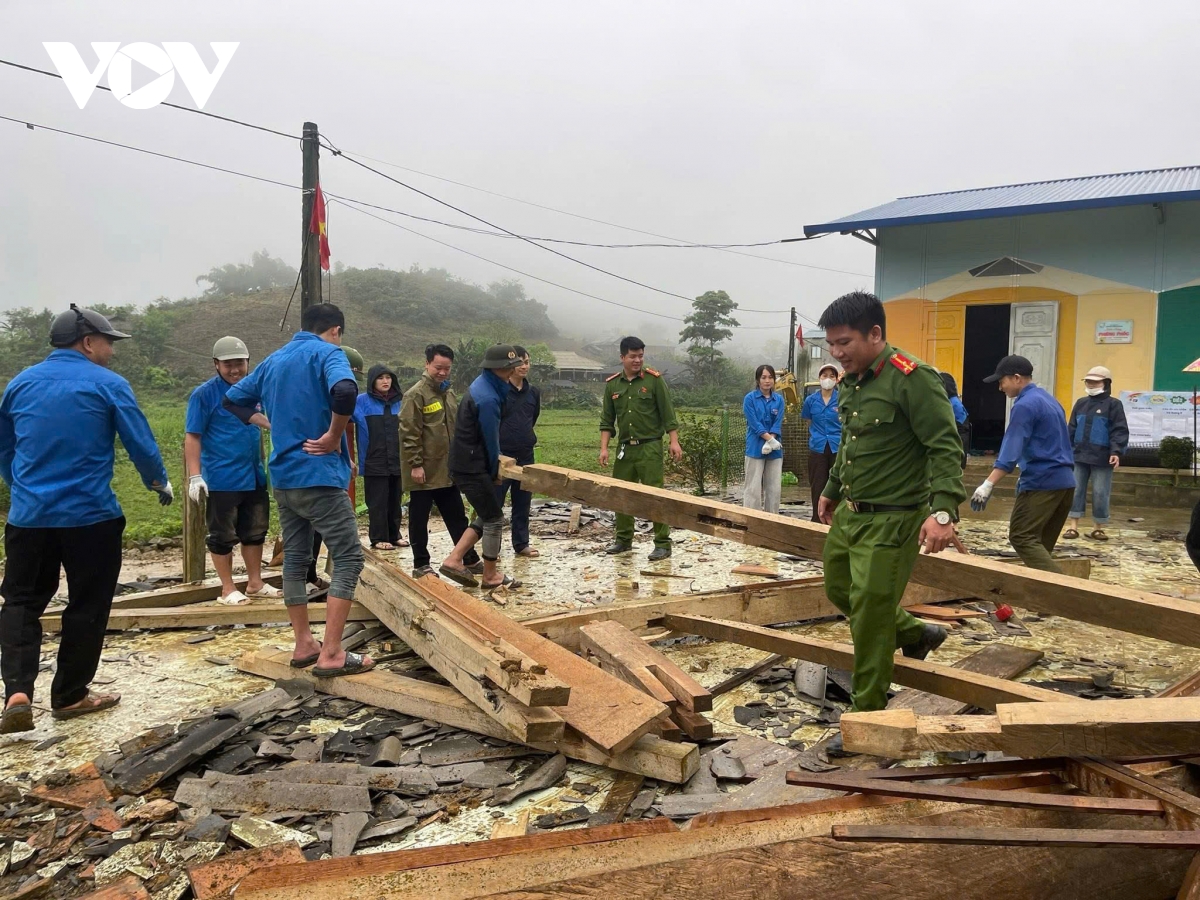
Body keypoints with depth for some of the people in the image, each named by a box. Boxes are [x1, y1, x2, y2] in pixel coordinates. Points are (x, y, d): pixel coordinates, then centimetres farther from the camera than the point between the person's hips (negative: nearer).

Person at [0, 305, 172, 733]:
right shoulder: (107, 384, -6)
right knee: (86, 606, 9)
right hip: (91, 516, -4)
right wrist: (160, 483, 14)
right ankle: (69, 695, 17)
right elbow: (140, 443, -4)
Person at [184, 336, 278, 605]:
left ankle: (255, 583, 27)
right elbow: (192, 436, -11)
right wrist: (195, 476, -17)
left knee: (255, 531, 14)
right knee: (223, 536, 5)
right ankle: (228, 589, 16)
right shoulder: (204, 394, -9)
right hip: (222, 479, -6)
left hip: (254, 476, 6)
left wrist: (263, 464, 18)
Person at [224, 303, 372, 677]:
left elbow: (233, 399, 23)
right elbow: (345, 390, -30)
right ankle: (331, 654, -7)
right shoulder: (328, 353, -8)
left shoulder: (274, 359, 15)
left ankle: (304, 645, 21)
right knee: (348, 558, -3)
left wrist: (271, 423, 15)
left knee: (295, 559, 14)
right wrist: (333, 436, -17)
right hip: (318, 475, -8)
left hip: (282, 476, 8)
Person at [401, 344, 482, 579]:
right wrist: (416, 464, -19)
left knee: (457, 517, 13)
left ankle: (470, 559, 21)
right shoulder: (416, 395, -12)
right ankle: (421, 564, 15)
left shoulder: (449, 394, 13)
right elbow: (409, 433, -16)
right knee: (419, 519, 5)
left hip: (447, 470, 8)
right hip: (424, 471, -7)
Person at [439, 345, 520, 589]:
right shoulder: (488, 399, -22)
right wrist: (494, 471, 0)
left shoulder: (484, 385, 10)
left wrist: (494, 462, 12)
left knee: (485, 516, 17)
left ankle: (454, 560, 13)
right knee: (494, 518, 2)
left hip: (466, 463, 10)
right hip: (472, 468, -10)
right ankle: (491, 576, 13)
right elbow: (491, 439, -14)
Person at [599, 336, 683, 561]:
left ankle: (662, 544, 2)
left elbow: (668, 414, -4)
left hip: (649, 447, -4)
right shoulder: (612, 384, 8)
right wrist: (604, 448, 1)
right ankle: (623, 539, 25)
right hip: (624, 448, 4)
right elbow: (607, 420, 10)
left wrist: (674, 442, -10)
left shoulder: (654, 380, -3)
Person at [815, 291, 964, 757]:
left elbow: (945, 448, -21)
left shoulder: (913, 380, -18)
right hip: (849, 513, 9)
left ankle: (865, 718, 13)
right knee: (839, 592, 19)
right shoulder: (851, 382, 9)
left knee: (870, 616, -3)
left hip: (891, 521, -9)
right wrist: (831, 490, 31)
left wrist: (942, 510, -32)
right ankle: (918, 634, 39)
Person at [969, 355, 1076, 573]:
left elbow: (1012, 449, -21)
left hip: (1041, 482, -9)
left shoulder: (1025, 405, -11)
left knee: (1022, 537, -9)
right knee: (1042, 542, 11)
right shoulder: (1050, 399, 18)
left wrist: (988, 485, -27)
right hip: (1065, 481, 9)